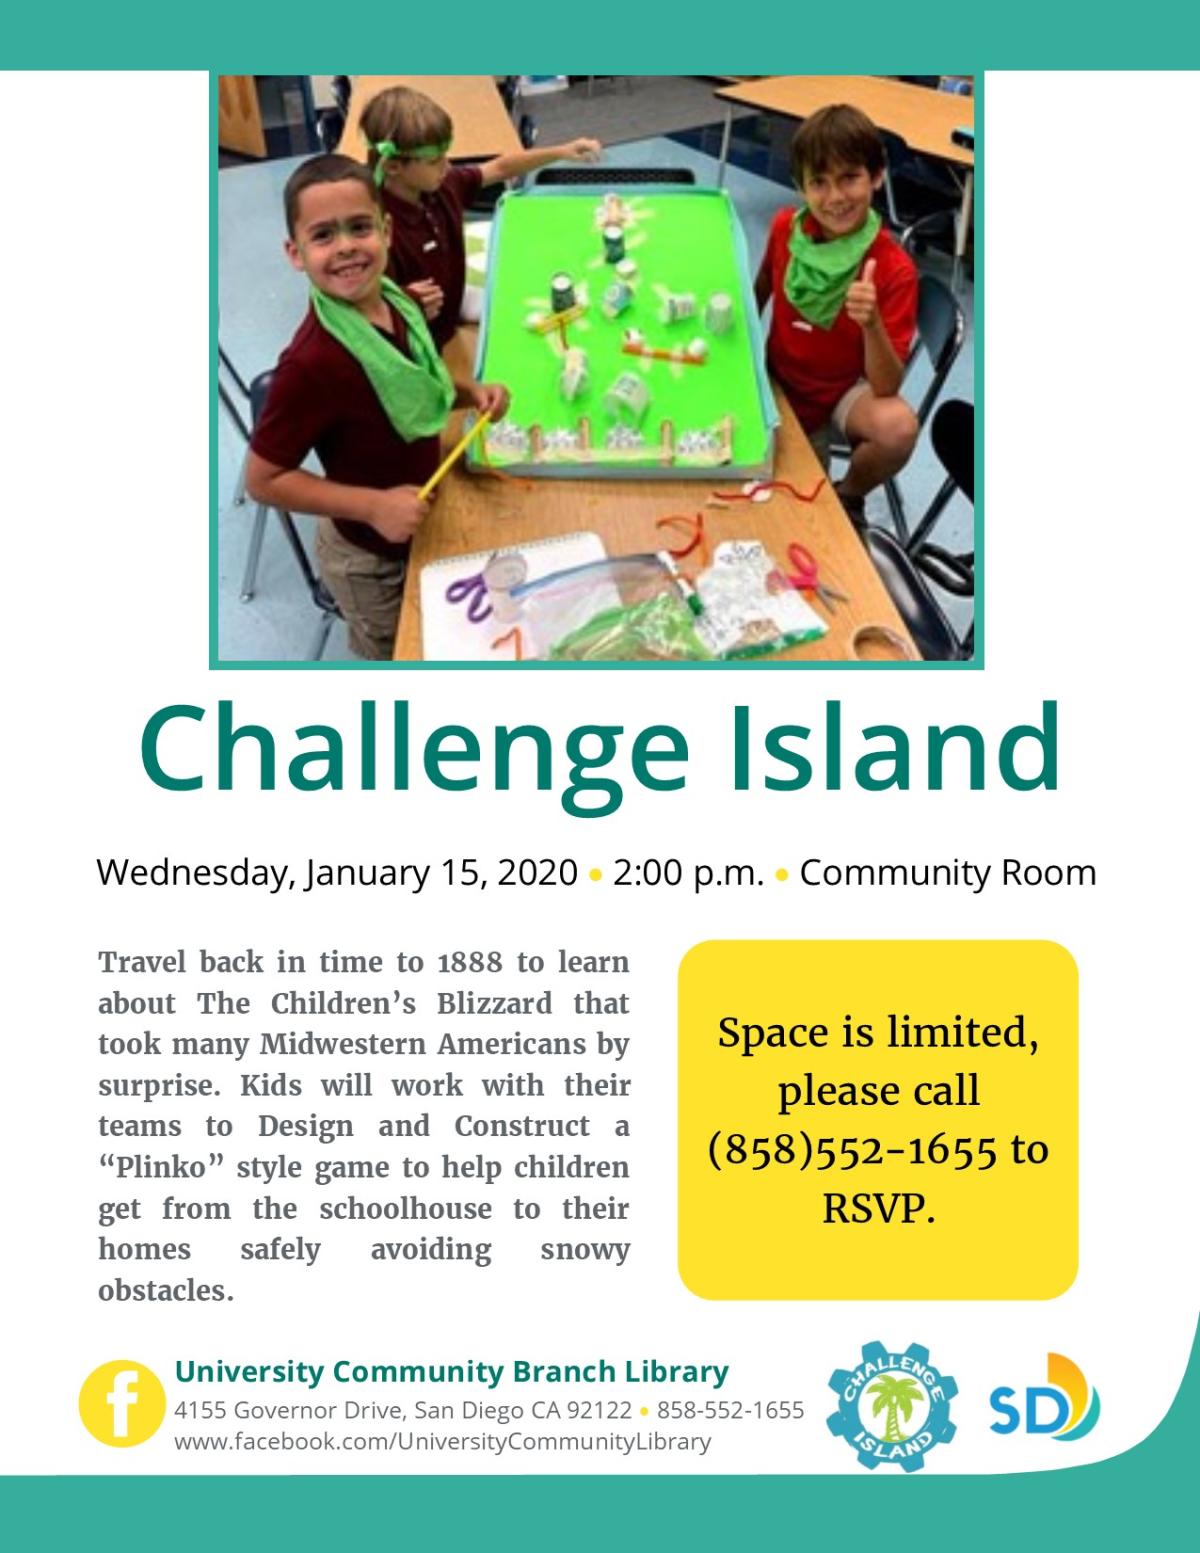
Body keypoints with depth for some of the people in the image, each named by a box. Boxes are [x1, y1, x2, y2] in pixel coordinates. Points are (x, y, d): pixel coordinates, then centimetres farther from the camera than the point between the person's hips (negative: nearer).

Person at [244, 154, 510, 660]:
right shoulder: (312, 362, -35)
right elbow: (264, 479, -26)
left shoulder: (396, 303, -12)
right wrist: (374, 506, -31)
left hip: (416, 532, 7)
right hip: (369, 558, -7)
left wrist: (469, 391, -9)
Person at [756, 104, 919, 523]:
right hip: (779, 378, 3)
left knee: (899, 428, -33)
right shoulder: (786, 227, -12)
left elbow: (886, 388, -28)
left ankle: (848, 499, -2)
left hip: (846, 390, -3)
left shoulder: (895, 269, -23)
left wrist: (871, 324, -43)